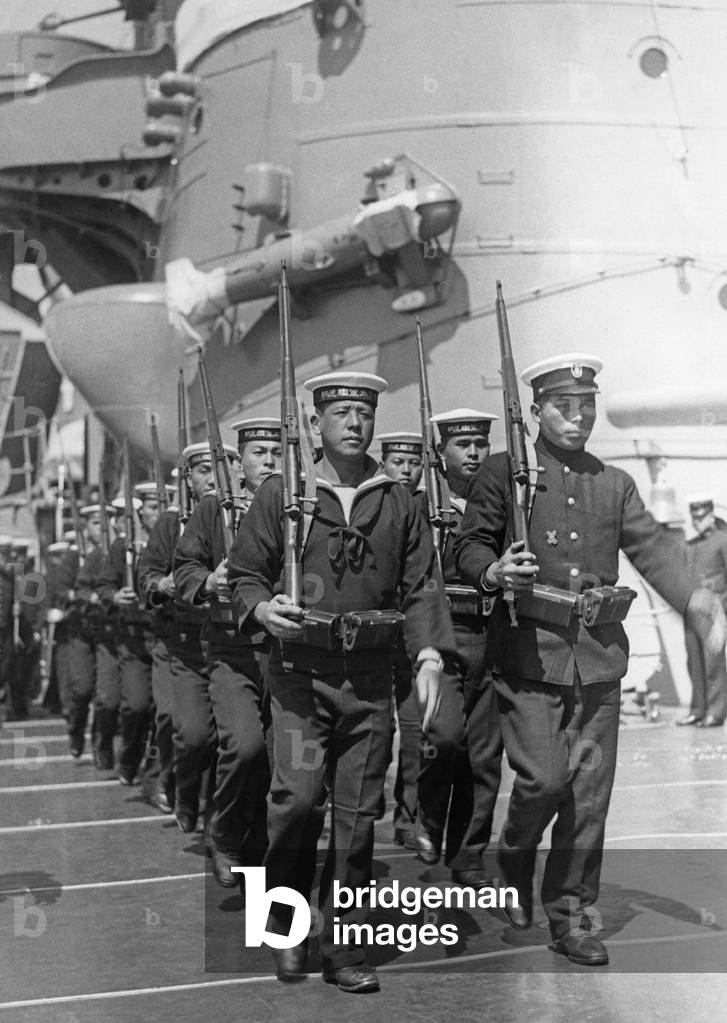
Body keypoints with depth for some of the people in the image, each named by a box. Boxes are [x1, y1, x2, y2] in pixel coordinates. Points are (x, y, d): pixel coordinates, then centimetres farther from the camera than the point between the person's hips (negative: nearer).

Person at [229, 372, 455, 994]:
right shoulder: (281, 493, 4)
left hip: (372, 674, 2)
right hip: (301, 668, -2)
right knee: (299, 795, -14)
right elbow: (245, 571, 8)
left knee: (358, 811, 4)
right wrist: (261, 607, -14)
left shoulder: (399, 503, 9)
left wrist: (430, 656, -9)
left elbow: (422, 586, 5)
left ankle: (342, 944, 17)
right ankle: (284, 919, 12)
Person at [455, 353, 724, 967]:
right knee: (544, 778, -9)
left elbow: (652, 549, 6)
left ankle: (570, 913, 19)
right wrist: (494, 573, -20)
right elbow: (470, 545, 2)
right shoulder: (505, 472, 3)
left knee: (591, 788, 5)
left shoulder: (615, 484, 15)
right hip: (530, 648, -4)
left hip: (598, 654, 4)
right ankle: (514, 863, 23)